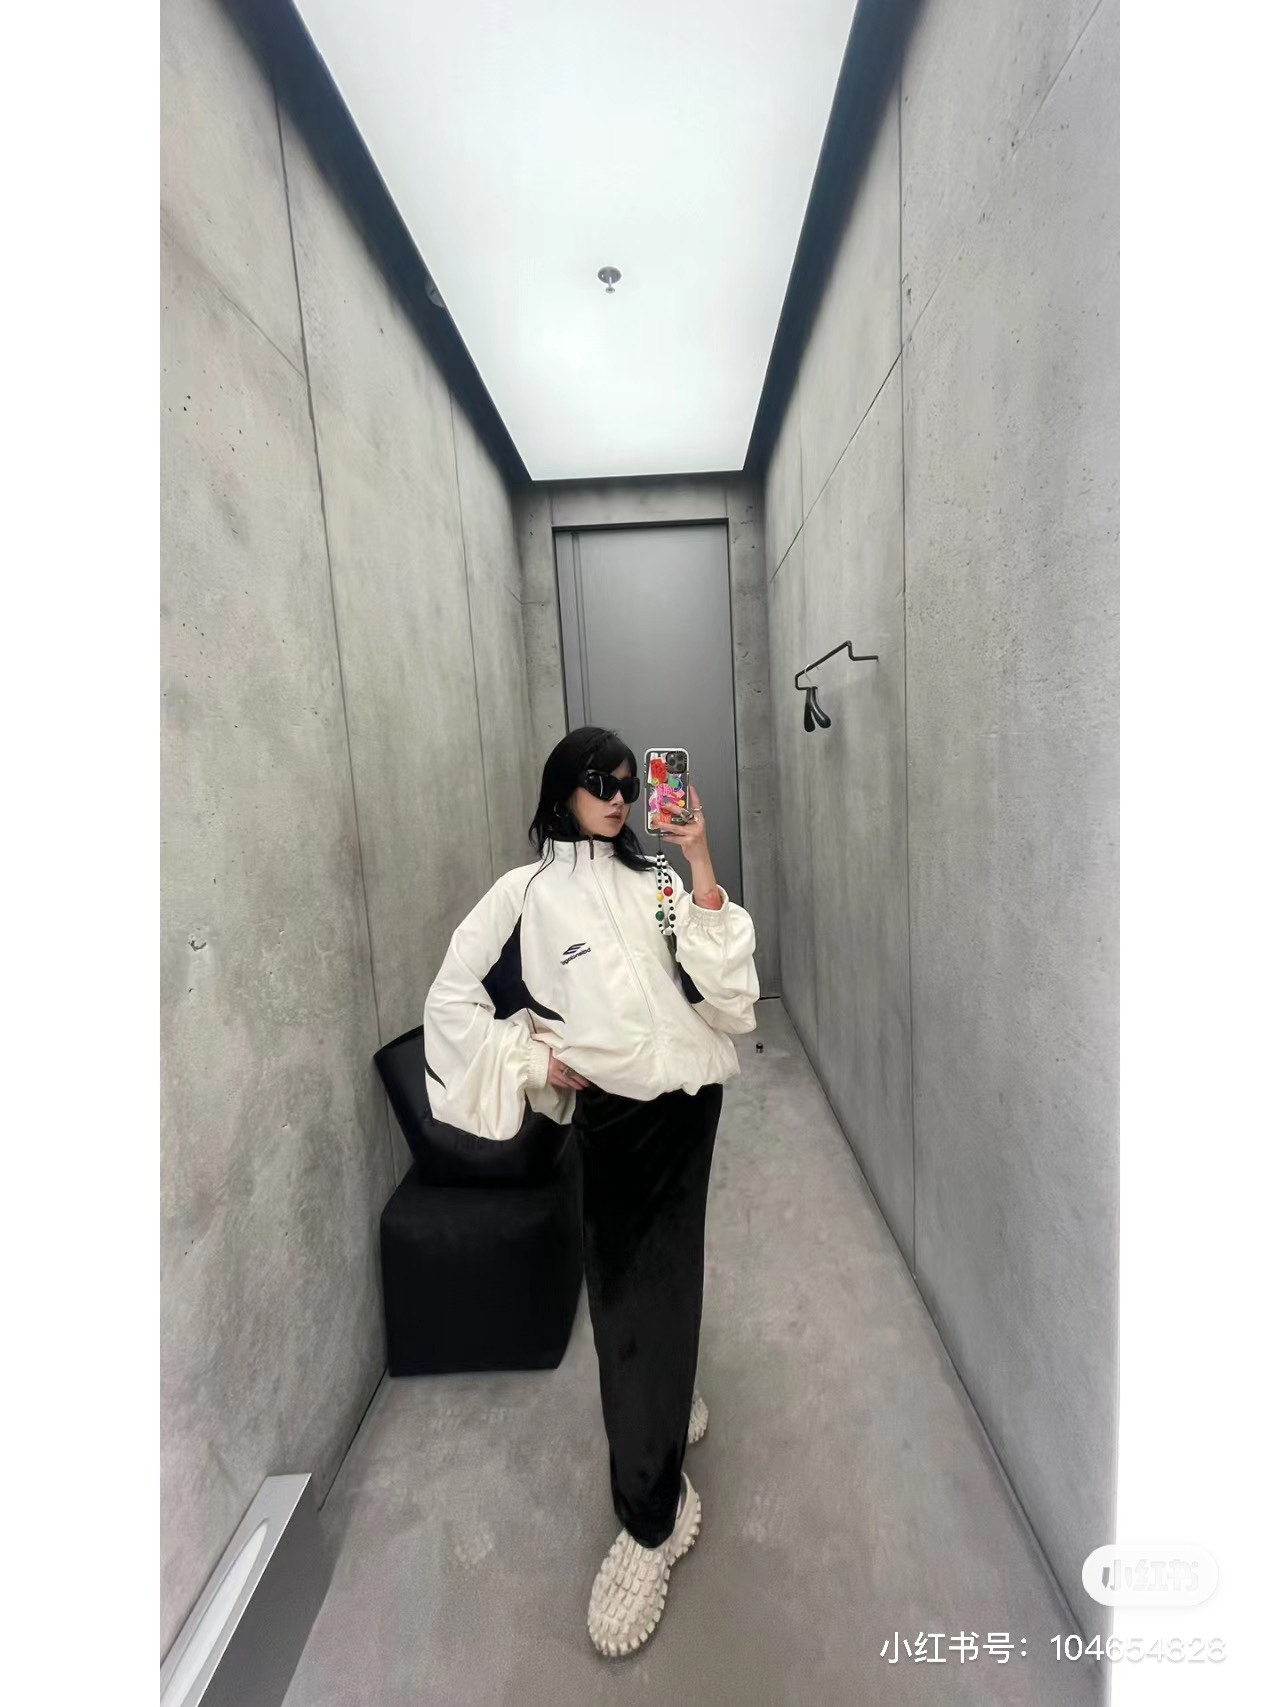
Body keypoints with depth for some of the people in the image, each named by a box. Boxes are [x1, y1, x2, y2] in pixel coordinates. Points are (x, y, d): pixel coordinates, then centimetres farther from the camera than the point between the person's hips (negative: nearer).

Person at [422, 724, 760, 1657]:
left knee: (663, 1274, 11)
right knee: (630, 1294, 10)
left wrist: (701, 863, -12)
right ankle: (654, 1516, 35)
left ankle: (667, 1398, 37)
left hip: (689, 1092, 2)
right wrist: (537, 1062, -10)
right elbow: (451, 1000, -3)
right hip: (613, 1112, -2)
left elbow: (719, 975, -5)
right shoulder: (527, 891, -3)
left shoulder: (654, 878, 6)